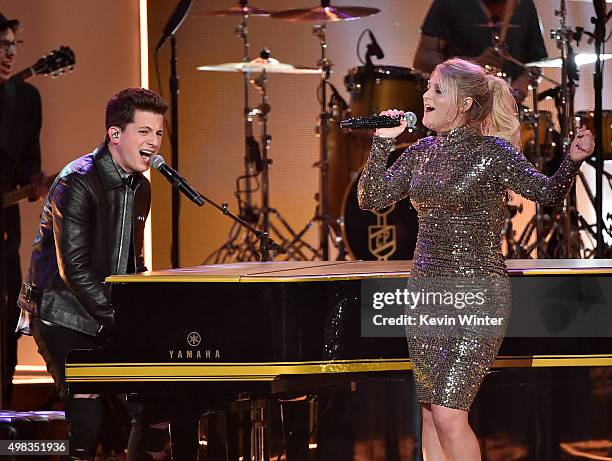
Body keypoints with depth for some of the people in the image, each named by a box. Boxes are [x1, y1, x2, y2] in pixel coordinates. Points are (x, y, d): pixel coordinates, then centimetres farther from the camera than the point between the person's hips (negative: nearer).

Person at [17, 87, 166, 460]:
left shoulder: (140, 187, 10)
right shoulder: (77, 183, -17)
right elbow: (74, 267, -22)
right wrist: (121, 320, -24)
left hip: (107, 317, 8)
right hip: (65, 317, -8)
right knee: (89, 416, -17)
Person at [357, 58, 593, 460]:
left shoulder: (492, 152, -8)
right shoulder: (423, 151, 9)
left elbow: (548, 193, -13)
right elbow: (371, 199, 10)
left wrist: (572, 161, -31)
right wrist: (383, 142, 0)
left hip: (477, 294, -6)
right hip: (425, 291, 6)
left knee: (448, 415, -13)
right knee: (431, 412, 9)